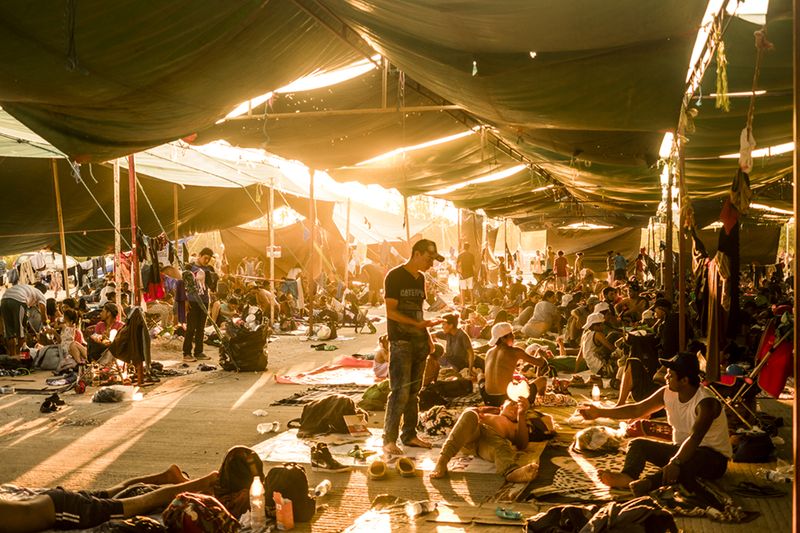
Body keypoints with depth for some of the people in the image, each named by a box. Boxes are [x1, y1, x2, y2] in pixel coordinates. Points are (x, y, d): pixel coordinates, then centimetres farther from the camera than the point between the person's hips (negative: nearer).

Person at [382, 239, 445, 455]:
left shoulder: (420, 278, 16)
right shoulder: (395, 276, -8)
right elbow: (391, 312, -14)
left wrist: (428, 336, 13)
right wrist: (418, 323, -22)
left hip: (419, 340, 8)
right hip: (401, 341, -7)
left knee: (413, 391, 11)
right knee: (400, 391, -10)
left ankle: (410, 435, 19)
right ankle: (389, 439, -4)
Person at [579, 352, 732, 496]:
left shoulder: (706, 402, -25)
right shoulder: (668, 393, -2)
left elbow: (695, 438, -39)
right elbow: (637, 410, 2)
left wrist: (676, 463, -54)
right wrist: (600, 412, -4)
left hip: (714, 458, -8)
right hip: (681, 449, 8)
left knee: (689, 458, -42)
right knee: (637, 444, -8)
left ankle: (648, 483, -61)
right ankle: (627, 477, -38)